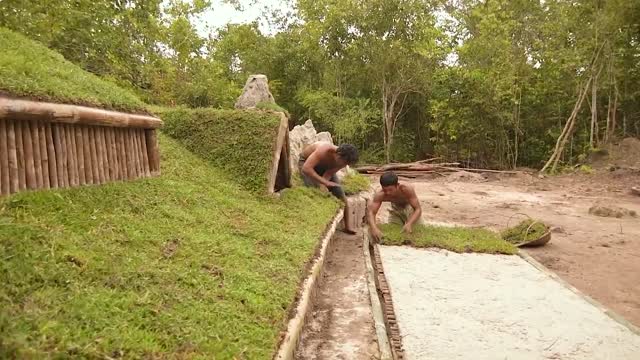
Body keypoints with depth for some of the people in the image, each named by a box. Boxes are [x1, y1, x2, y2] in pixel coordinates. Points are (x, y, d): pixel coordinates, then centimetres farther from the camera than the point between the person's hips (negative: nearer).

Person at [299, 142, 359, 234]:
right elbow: (306, 169, -50)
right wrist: (324, 182, -52)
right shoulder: (324, 150, -43)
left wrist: (322, 186, -40)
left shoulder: (343, 159, -25)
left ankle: (347, 227, 8)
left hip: (325, 165, 5)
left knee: (340, 195, -2)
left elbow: (328, 174, -21)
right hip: (306, 162, -5)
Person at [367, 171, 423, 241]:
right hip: (395, 209, 2)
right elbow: (370, 212, -40)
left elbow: (418, 209, -39)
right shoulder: (380, 195, -36)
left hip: (410, 208, -2)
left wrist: (409, 224, -57)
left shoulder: (407, 189, -42)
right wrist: (374, 228, -61)